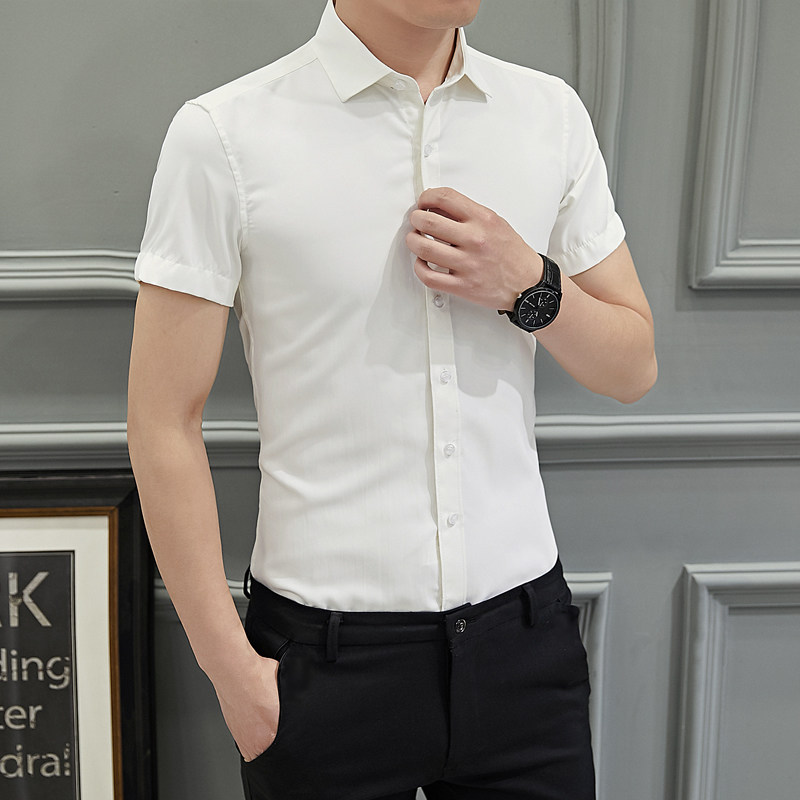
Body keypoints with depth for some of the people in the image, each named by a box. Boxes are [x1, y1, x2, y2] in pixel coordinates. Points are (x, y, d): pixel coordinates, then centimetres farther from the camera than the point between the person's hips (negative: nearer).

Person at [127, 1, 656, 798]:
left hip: (523, 631, 4)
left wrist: (529, 287, -11)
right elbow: (163, 421, -7)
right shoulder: (223, 134, -9)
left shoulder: (553, 113, 3)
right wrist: (231, 665, -7)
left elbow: (633, 367, 9)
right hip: (328, 656, -3)